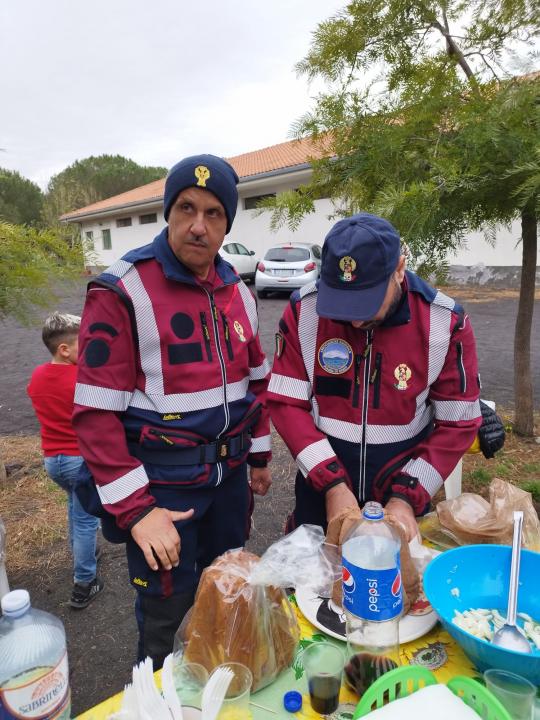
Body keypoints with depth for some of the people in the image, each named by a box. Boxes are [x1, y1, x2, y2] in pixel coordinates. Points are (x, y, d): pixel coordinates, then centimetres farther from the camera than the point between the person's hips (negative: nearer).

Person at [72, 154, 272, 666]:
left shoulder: (237, 292, 4)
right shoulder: (121, 292, -15)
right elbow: (96, 413, -17)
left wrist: (259, 457, 14)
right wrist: (135, 509, -19)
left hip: (229, 474, 6)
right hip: (162, 484, -6)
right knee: (165, 616, 12)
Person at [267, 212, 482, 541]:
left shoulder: (446, 322, -15)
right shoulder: (303, 310, -15)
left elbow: (457, 423, -8)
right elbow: (287, 404, -12)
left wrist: (407, 497, -15)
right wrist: (332, 484, -19)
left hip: (404, 493, 0)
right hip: (321, 489, 1)